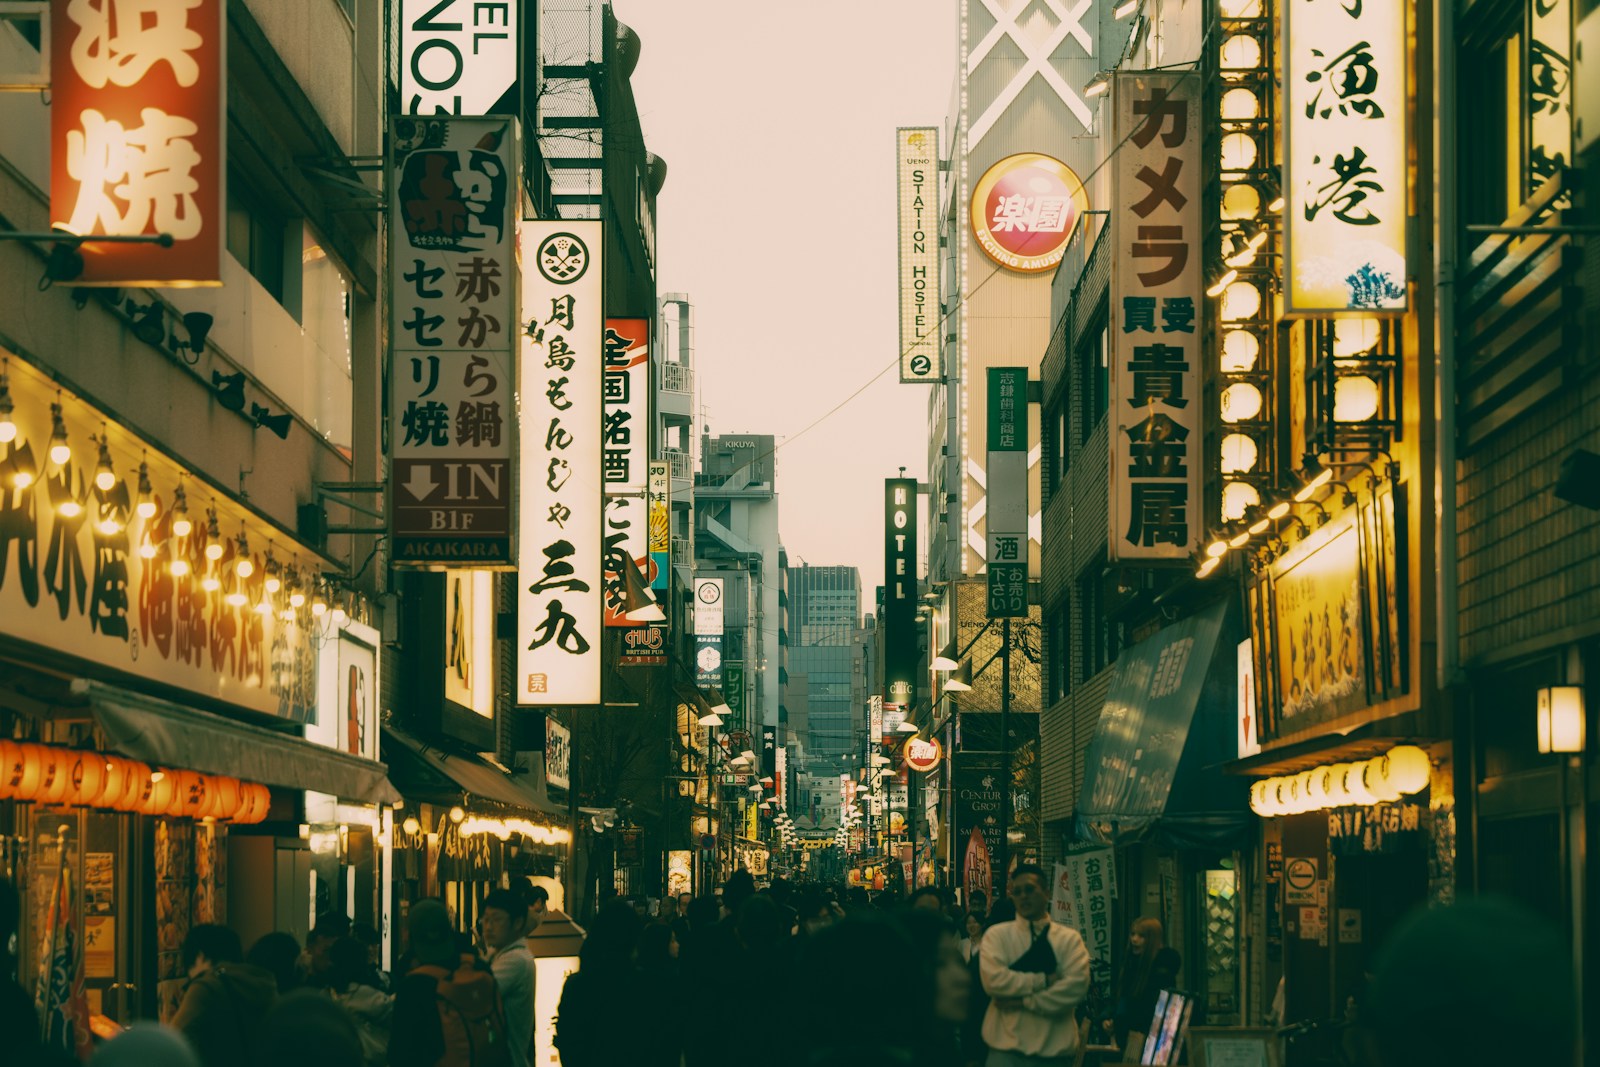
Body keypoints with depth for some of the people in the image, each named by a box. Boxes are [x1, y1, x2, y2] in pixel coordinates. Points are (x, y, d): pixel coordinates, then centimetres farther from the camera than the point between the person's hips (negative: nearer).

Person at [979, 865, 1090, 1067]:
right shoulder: (997, 935, 4)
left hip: (1055, 1048, 1)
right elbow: (993, 980, -12)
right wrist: (1044, 981, -13)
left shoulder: (1069, 938, 4)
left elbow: (1076, 987, -10)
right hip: (1006, 1046, 0)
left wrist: (1024, 1001, -12)